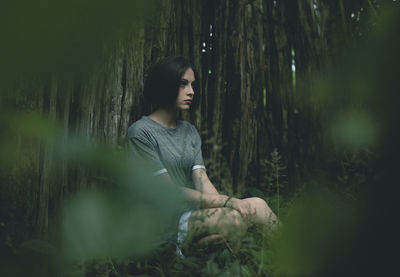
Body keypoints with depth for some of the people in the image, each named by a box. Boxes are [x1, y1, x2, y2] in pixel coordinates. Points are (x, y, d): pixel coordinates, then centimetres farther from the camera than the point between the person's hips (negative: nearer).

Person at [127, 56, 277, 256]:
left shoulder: (190, 131, 16)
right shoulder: (140, 132, -7)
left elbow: (202, 180, 2)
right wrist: (227, 202, -20)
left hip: (193, 213, 7)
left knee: (256, 205, -20)